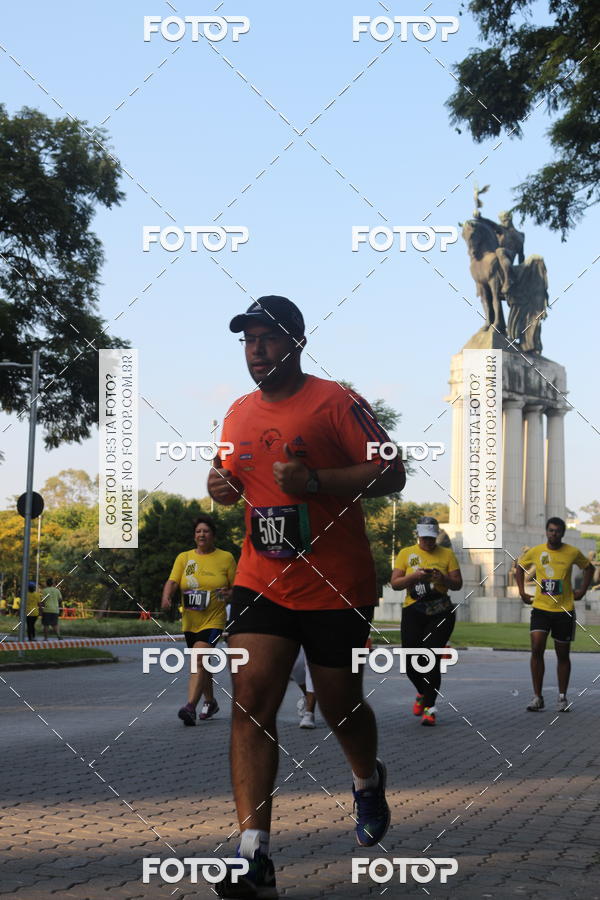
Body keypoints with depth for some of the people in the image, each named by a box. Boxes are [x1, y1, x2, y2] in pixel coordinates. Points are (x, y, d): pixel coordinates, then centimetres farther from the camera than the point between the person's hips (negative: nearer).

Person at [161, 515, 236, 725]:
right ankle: (210, 702, 37)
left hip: (213, 620, -4)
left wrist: (229, 594, -17)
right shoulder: (184, 558, 7)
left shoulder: (226, 558, 2)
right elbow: (172, 581, -5)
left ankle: (190, 707, -29)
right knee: (201, 665, 17)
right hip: (190, 622, 4)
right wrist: (166, 597, -26)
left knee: (198, 662, -21)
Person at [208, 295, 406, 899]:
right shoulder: (238, 414, 10)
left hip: (337, 588, -4)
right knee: (250, 702, -11)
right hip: (261, 582, 4)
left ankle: (368, 781, 45)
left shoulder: (335, 402, -9)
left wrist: (314, 479, -24)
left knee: (340, 707, 10)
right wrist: (222, 485, 0)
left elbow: (391, 474, -12)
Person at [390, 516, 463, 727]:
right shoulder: (406, 554, 8)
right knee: (411, 663, 0)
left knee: (431, 659, -12)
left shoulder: (446, 554, 8)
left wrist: (443, 578, -16)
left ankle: (430, 707, -5)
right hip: (413, 613, 1)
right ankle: (423, 694, 31)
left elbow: (458, 584, 5)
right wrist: (414, 576, -17)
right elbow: (395, 583, 1)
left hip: (441, 614, -1)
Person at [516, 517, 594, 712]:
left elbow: (589, 568, 15)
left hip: (565, 610, 0)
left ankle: (562, 697, 20)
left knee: (563, 655, 7)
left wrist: (582, 590, 6)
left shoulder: (573, 553, -3)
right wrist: (522, 591, 8)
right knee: (537, 648, -15)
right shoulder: (535, 552, -2)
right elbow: (520, 567, 16)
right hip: (540, 608, 0)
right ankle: (537, 697, -7)